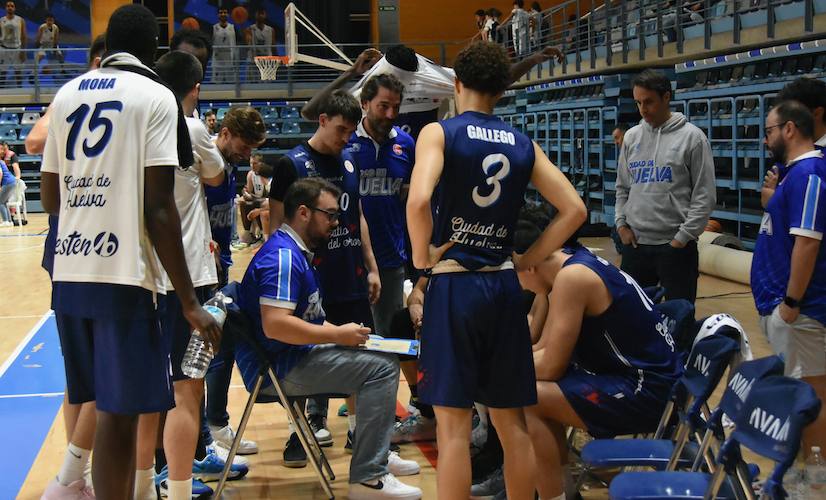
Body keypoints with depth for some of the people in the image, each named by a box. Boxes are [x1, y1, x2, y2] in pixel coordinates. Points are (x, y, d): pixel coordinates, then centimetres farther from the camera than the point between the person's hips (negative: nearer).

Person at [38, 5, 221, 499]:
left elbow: (50, 197, 15)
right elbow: (158, 206, -13)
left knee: (95, 401, 20)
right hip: (124, 275, -6)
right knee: (118, 412, 0)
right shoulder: (155, 96, -4)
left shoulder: (68, 94, 13)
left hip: (69, 273, 6)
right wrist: (189, 301, -11)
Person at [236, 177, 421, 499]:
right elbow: (275, 325, -29)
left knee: (379, 359, 22)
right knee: (382, 366, -20)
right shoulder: (283, 256, -18)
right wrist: (338, 335, -20)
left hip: (297, 356, 11)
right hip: (279, 367, -11)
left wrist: (345, 333, 6)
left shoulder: (298, 253, 16)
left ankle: (375, 452, 30)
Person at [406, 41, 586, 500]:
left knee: (454, 425, 1)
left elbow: (419, 201, -22)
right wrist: (529, 260, 10)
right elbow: (575, 210, 5)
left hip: (454, 286, -4)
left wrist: (422, 259, -7)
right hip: (503, 286, 4)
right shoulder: (523, 144, 8)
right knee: (513, 422, 13)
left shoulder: (439, 133, -5)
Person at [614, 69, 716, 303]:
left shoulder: (692, 137, -4)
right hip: (634, 243, 4)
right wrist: (621, 223, 3)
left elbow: (705, 196, -6)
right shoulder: (631, 137, 10)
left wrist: (683, 237, -11)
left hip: (676, 245, -4)